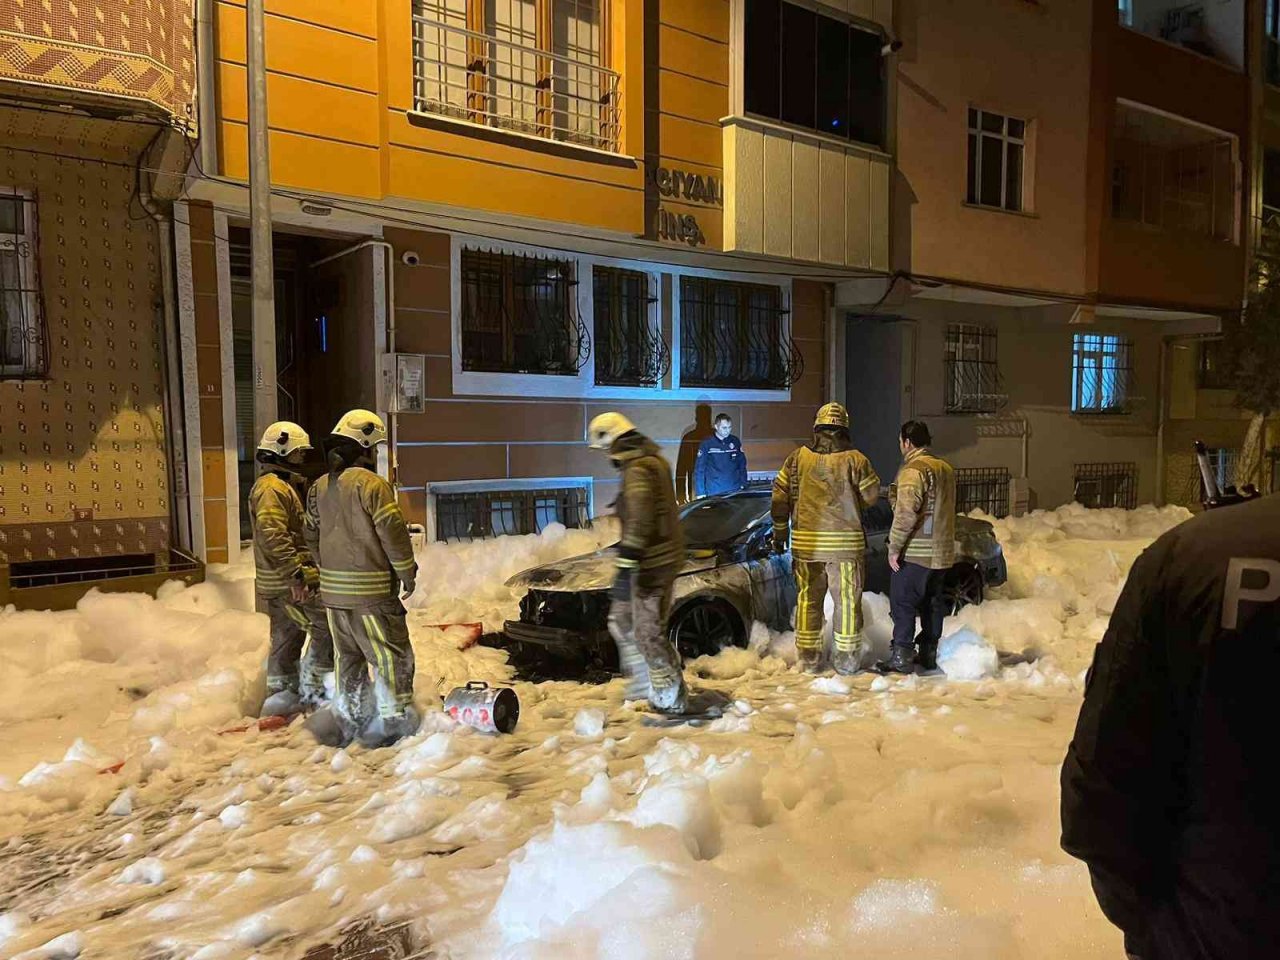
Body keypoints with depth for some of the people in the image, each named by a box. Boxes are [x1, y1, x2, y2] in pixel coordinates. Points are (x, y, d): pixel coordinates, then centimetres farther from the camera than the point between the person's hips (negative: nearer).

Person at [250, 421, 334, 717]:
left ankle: (281, 694, 24)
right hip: (287, 582, -11)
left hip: (280, 582, 11)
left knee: (287, 636, 16)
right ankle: (312, 688, -2)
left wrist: (298, 571, 28)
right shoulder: (272, 488, -14)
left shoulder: (279, 486, 21)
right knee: (325, 626, -7)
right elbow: (272, 536, -25)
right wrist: (295, 574, -27)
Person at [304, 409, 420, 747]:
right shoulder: (371, 484, -15)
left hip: (332, 589, 8)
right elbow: (393, 533, -16)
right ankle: (394, 720, 4)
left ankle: (349, 721, 26)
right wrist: (407, 573, -5)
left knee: (347, 656, 18)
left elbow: (312, 536, 16)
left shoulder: (319, 487, 10)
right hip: (371, 590, -8)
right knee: (391, 655, 2)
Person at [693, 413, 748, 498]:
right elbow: (699, 470, -4)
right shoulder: (706, 444, -4)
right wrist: (700, 493, -9)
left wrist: (743, 485, 6)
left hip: (735, 491, 3)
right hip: (714, 493, -3)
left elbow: (742, 465, 13)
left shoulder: (735, 442, 6)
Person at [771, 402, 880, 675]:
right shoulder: (855, 459, -7)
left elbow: (780, 496, 1)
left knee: (808, 599, 12)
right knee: (847, 600, 10)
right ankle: (847, 658, 16)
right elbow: (871, 496, 0)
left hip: (806, 543, 2)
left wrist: (780, 533, 9)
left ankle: (808, 657, 17)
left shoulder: (798, 458, -1)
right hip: (846, 543, -2)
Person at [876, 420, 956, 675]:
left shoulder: (913, 470, -15)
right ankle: (929, 654, 23)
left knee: (902, 603, -2)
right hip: (942, 551, 9)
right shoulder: (946, 469, 13)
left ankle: (901, 657, -2)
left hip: (915, 552, -9)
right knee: (932, 603, 16)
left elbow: (906, 513, -23)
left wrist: (895, 546, -19)